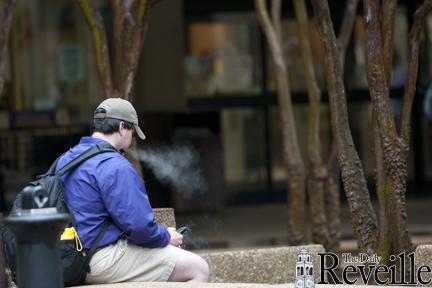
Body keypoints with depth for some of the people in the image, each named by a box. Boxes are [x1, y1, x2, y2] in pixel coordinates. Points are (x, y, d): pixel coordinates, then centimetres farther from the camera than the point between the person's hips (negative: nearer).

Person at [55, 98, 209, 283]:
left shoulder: (65, 159, 12)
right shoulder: (114, 166, -18)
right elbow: (139, 226, -22)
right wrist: (167, 237, -3)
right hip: (106, 259, -10)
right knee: (198, 269, -6)